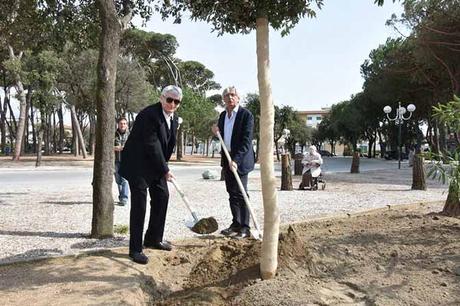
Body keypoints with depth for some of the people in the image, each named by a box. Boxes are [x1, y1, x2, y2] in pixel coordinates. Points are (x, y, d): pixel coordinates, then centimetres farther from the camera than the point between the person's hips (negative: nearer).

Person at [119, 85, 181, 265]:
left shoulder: (174, 119, 5)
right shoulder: (149, 115, -23)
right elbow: (152, 145, -24)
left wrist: (163, 166, 7)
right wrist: (165, 170, -20)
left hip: (156, 164, 9)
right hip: (138, 163, -9)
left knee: (162, 196, 10)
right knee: (139, 203, -9)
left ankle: (153, 239, 25)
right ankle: (135, 249, -1)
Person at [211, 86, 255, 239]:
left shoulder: (246, 115, -11)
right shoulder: (222, 115, 12)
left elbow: (246, 140, -17)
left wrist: (236, 159, -25)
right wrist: (216, 132, -1)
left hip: (240, 159, -7)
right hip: (227, 159, 7)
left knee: (240, 194, -6)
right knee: (232, 193, 12)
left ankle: (245, 228, 2)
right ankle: (236, 224, 22)